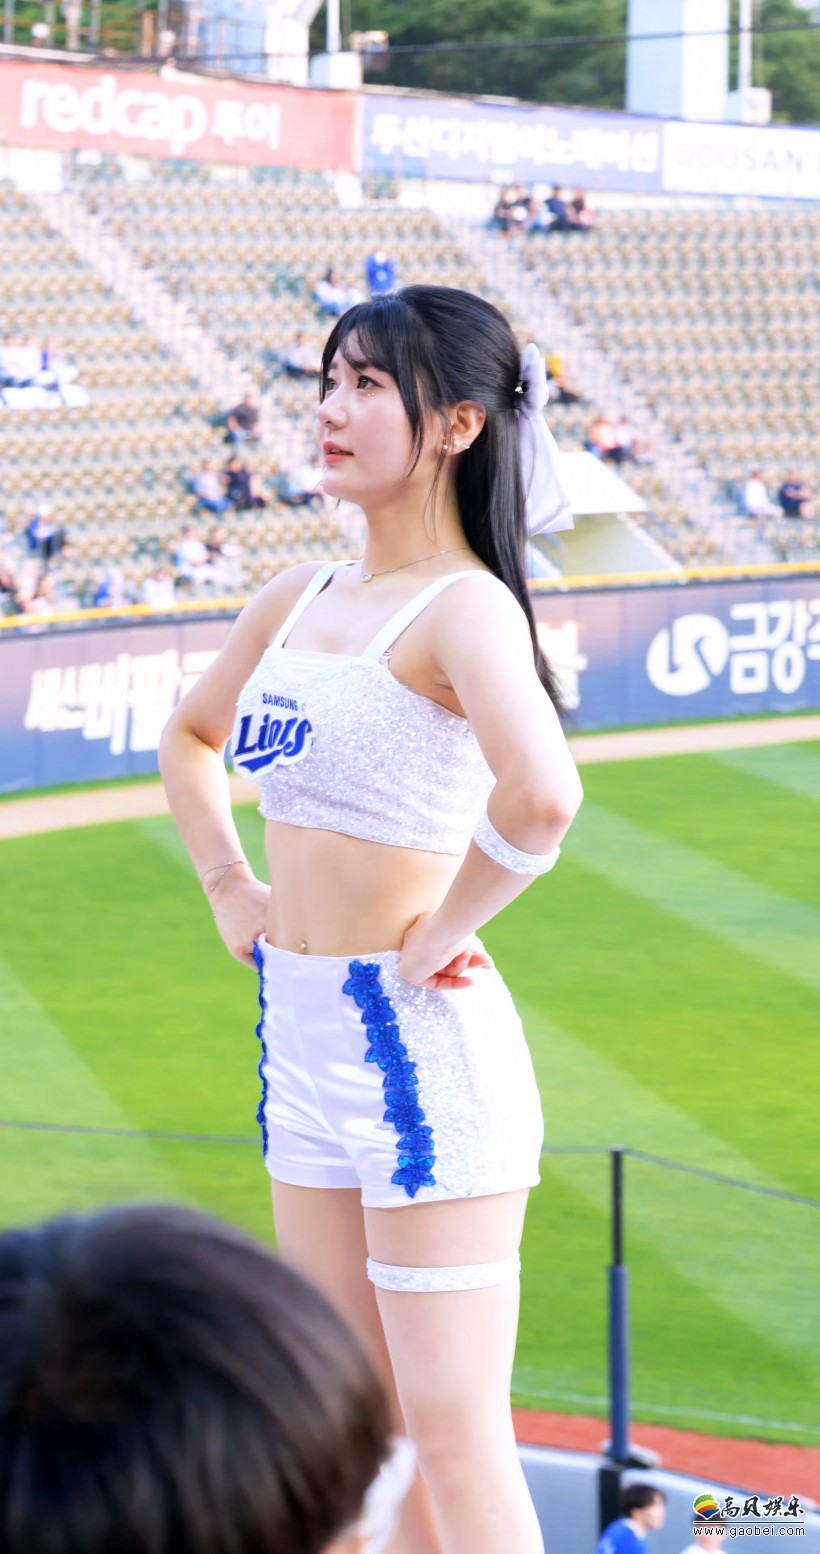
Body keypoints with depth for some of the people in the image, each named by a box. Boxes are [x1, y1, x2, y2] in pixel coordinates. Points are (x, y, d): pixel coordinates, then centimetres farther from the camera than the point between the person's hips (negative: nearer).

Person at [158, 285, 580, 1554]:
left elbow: (539, 797, -34)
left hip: (419, 1043, -9)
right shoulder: (302, 598, 9)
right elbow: (191, 736, 29)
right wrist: (231, 888, 16)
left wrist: (441, 932, -22)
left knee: (453, 1436, -5)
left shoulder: (462, 606, -15)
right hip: (301, 1039, 9)